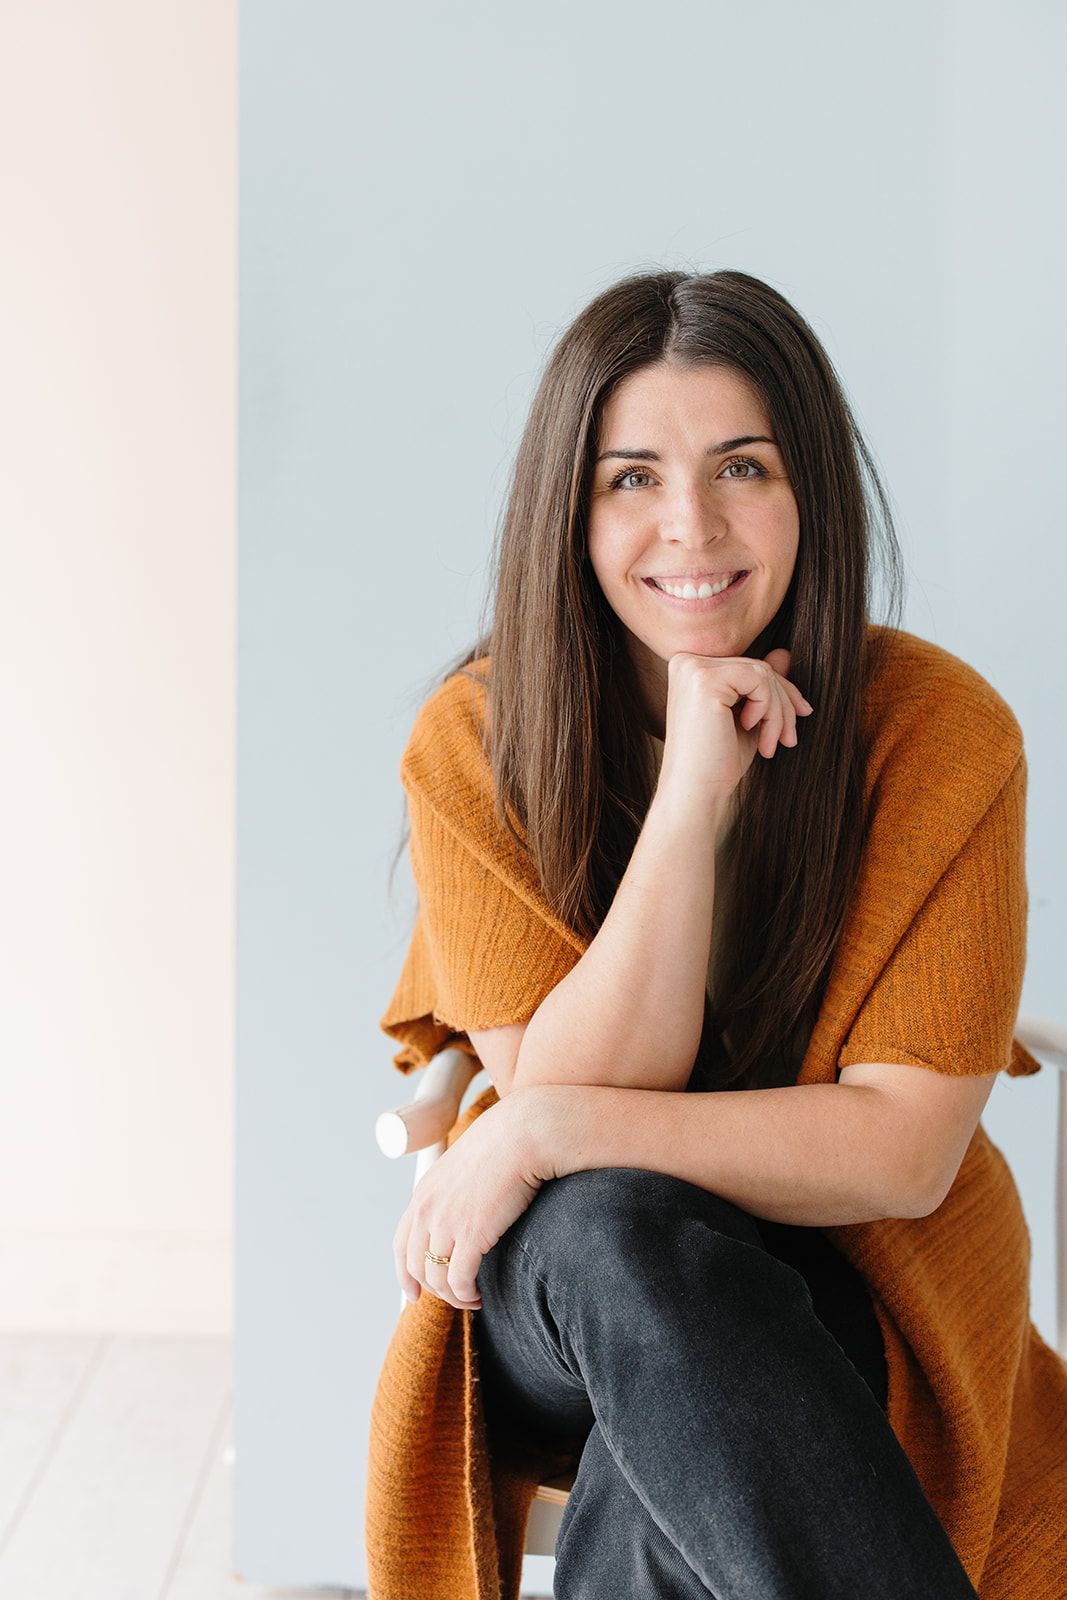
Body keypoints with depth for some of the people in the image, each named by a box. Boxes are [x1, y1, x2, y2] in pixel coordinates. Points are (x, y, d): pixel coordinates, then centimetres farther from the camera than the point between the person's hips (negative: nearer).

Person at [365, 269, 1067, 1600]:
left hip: (842, 1282, -1)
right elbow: (556, 1088, -16)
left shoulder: (941, 727, -13)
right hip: (560, 1280, 2)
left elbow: (904, 1151, -16)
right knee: (620, 1236, -35)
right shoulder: (473, 742, -9)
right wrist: (691, 796, -27)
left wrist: (550, 1131, -24)